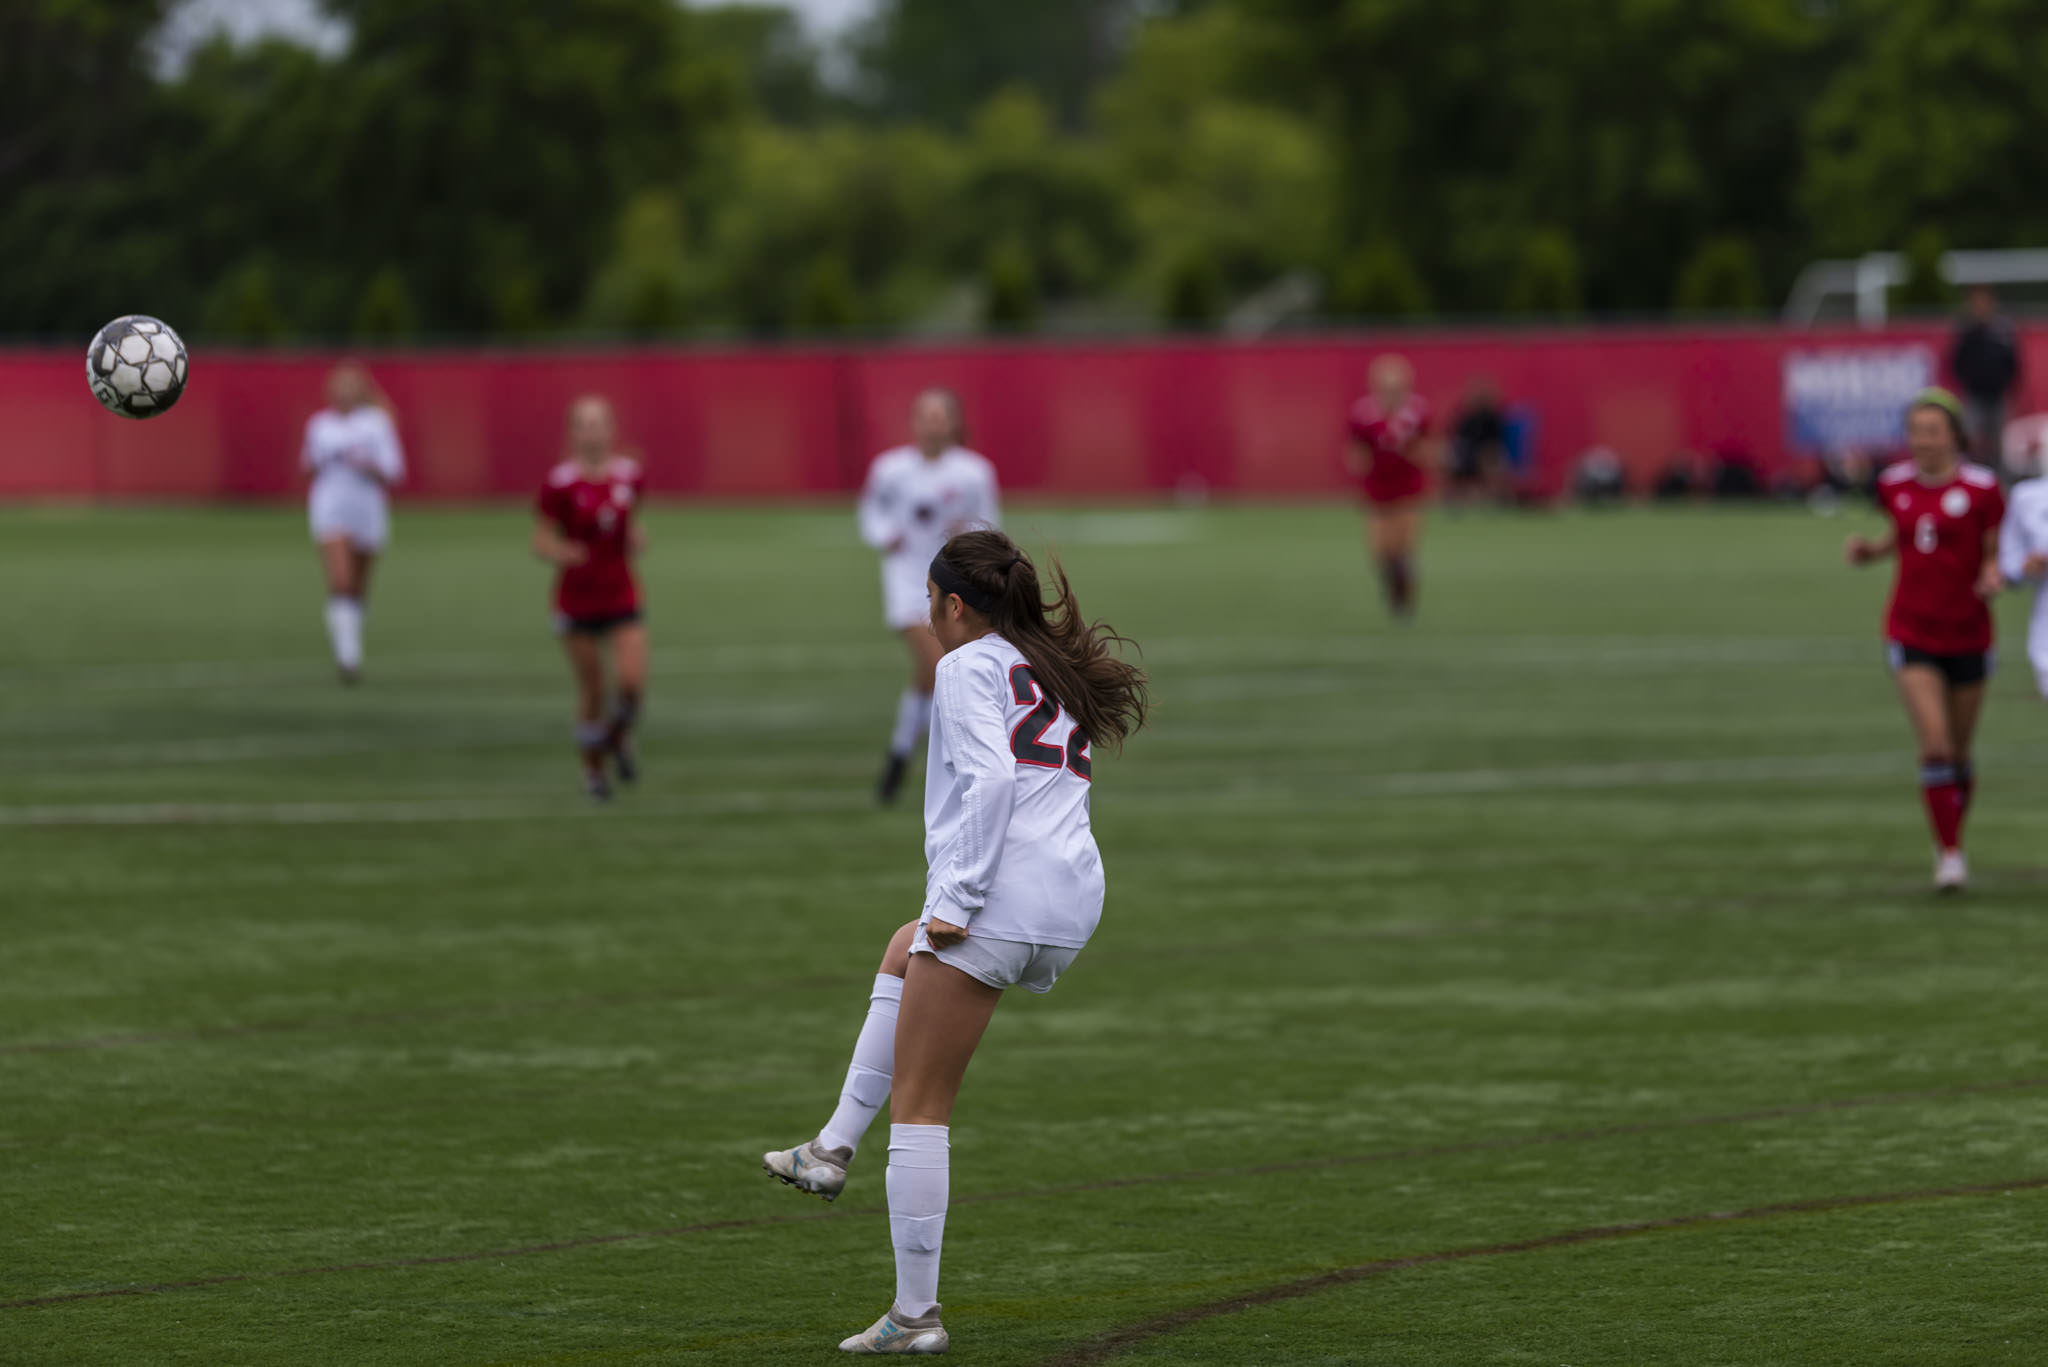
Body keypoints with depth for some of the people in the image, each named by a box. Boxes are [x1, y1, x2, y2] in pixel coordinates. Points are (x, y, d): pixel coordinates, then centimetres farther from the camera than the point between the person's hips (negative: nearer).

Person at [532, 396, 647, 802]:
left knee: (633, 683, -11)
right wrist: (561, 552, -28)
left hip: (622, 597, 3)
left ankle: (619, 737, 23)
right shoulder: (560, 483, -12)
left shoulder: (629, 476, 1)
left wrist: (634, 539, 0)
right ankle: (592, 767, 26)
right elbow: (541, 540, -7)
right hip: (577, 599, -3)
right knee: (591, 691, 3)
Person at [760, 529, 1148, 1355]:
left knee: (918, 1107, -1)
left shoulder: (970, 666, -2)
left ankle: (916, 1314, -4)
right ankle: (834, 1150, 28)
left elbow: (990, 779, -17)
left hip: (998, 906, -9)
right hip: (1074, 907, 9)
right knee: (904, 952, 35)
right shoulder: (1058, 675, 24)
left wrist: (956, 900, -17)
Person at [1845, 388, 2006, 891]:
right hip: (1912, 636, 1)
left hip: (1967, 635, -1)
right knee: (1935, 747, -15)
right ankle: (1948, 854, -7)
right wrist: (1871, 549, 1)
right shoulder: (1895, 484, 0)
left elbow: (1996, 553, -2)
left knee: (1959, 753, 11)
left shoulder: (1982, 488, -9)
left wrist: (1993, 576, -23)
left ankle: (1954, 842, 33)